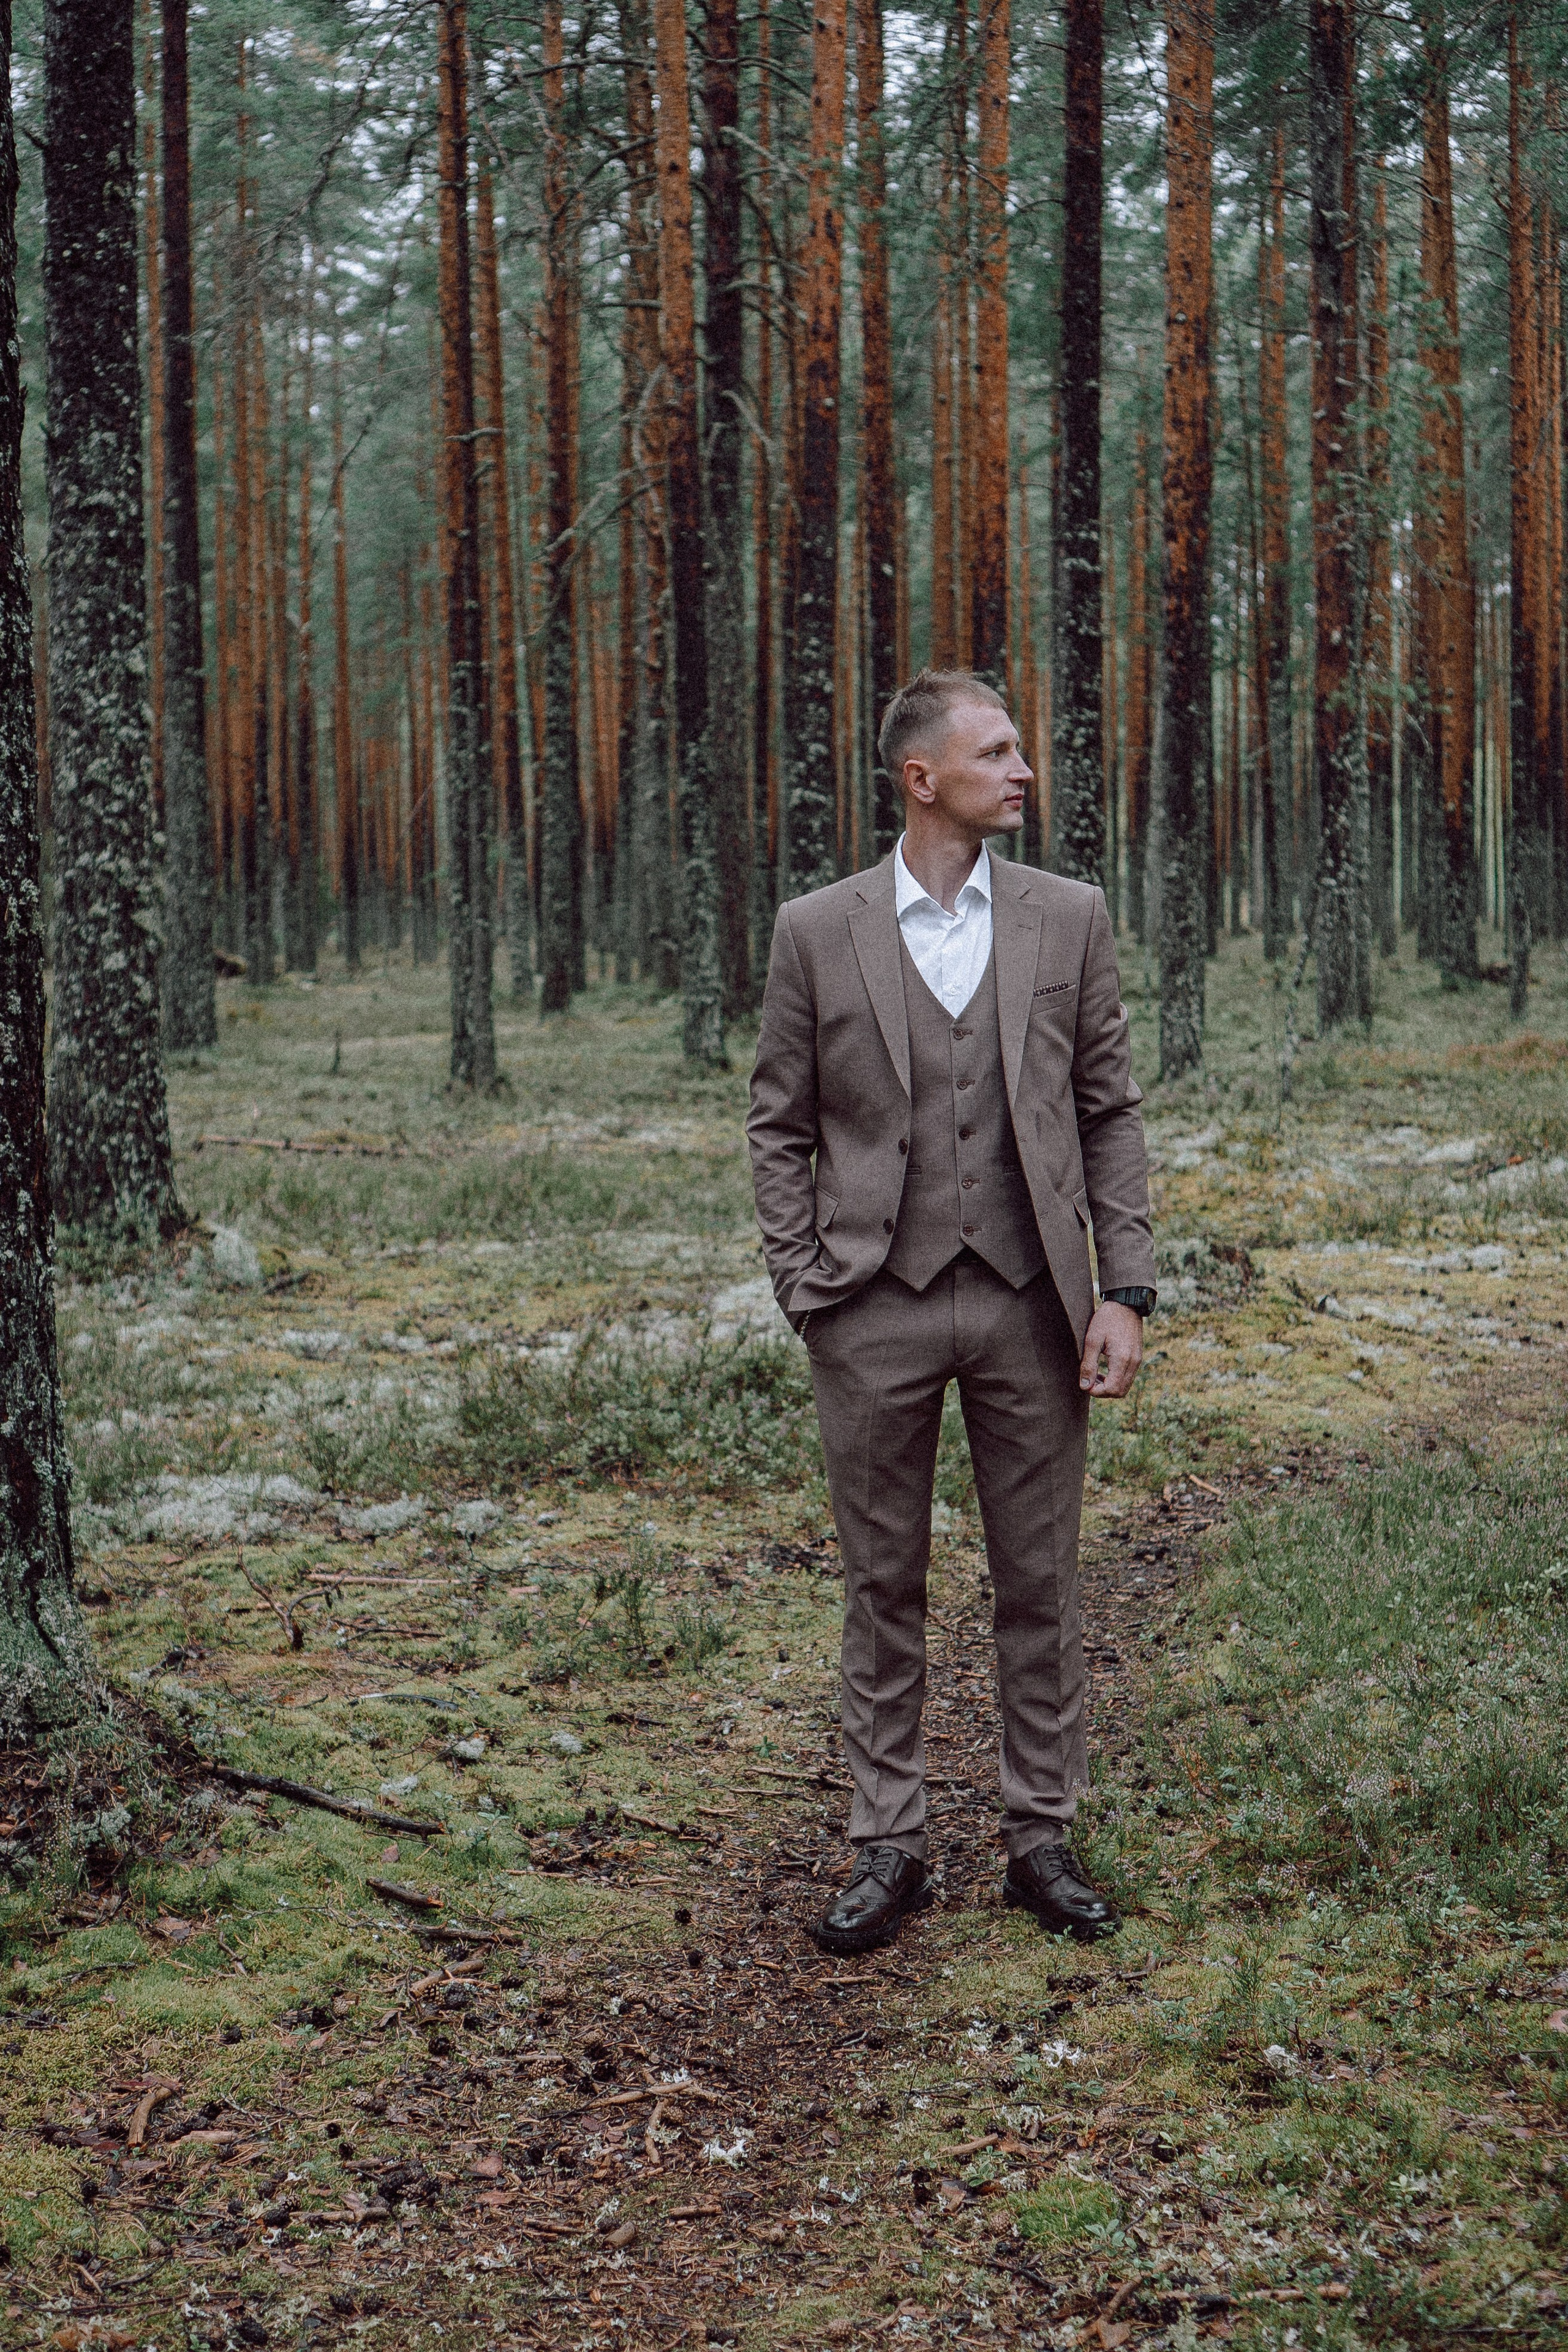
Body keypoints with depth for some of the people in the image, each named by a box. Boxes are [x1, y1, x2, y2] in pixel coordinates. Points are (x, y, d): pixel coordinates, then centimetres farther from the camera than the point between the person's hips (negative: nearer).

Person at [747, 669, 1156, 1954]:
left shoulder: (1069, 918, 4)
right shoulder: (817, 932, 0)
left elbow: (1111, 1113, 5)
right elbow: (780, 1128, 5)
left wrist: (1125, 1291, -2)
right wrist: (805, 1292, -3)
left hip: (1030, 1305, 1)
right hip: (877, 1313, -1)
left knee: (1041, 1584, 8)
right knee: (885, 1587, 8)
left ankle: (1044, 1839, 22)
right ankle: (889, 1848, 20)